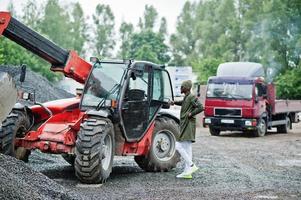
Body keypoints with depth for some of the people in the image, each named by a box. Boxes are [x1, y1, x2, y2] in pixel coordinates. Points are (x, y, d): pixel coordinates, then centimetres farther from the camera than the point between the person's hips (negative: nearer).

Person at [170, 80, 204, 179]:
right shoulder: (186, 97, 16)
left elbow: (200, 107, -23)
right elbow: (183, 103, 38)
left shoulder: (192, 97, -13)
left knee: (178, 146, -11)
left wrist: (191, 114, -18)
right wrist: (175, 102, 21)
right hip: (185, 125, 10)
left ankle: (191, 165, -9)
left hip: (188, 126, -10)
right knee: (187, 148, 9)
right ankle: (187, 172, 10)